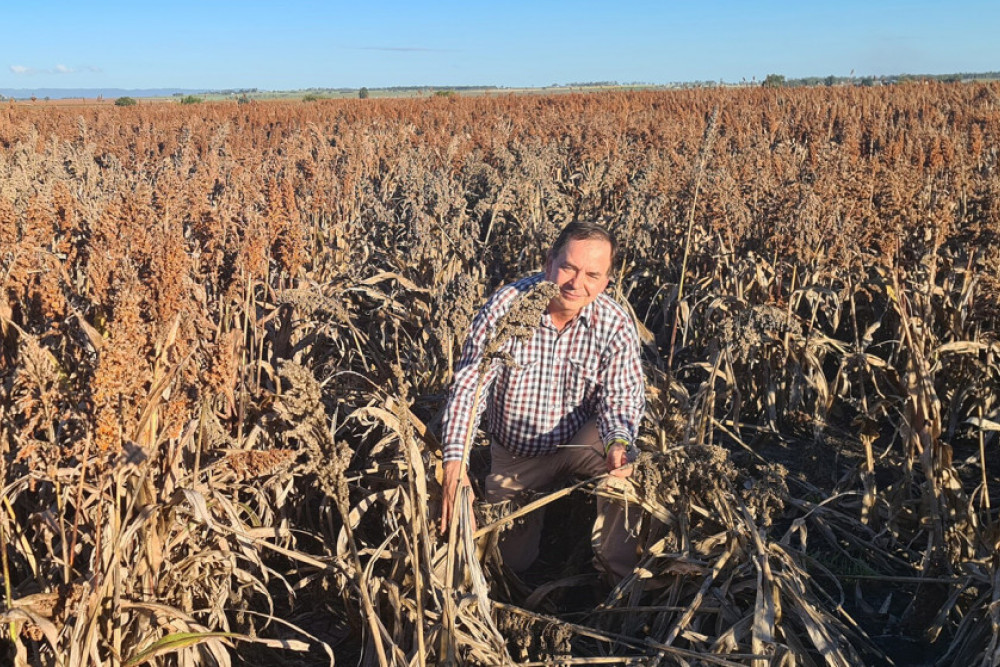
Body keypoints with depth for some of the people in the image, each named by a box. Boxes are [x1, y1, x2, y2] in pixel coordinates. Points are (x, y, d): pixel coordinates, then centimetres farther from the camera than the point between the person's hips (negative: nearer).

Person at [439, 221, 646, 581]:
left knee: (623, 462, -33)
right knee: (513, 560, 7)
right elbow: (468, 385, -26)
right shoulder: (505, 306, -24)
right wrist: (455, 463, -37)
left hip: (580, 442, 0)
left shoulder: (616, 326, -19)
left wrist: (618, 441, -41)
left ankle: (617, 575, -8)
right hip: (513, 453, 1)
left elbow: (621, 398, -16)